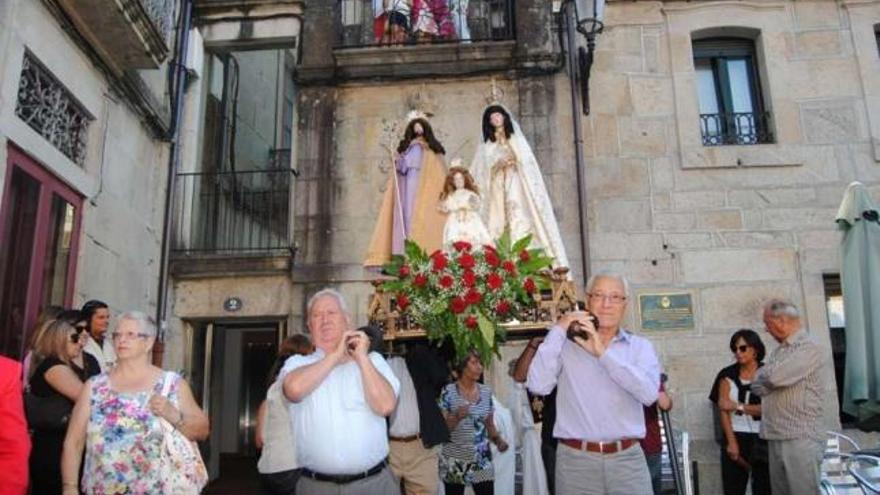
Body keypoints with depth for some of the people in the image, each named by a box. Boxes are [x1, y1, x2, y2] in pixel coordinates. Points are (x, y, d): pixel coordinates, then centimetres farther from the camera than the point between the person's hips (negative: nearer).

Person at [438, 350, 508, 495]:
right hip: (455, 462, -3)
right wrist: (456, 417, -24)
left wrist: (498, 440, -4)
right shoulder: (448, 391, -8)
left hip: (482, 460, 3)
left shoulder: (486, 391, 5)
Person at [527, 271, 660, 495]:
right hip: (576, 459, -1)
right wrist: (558, 330, -8)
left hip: (627, 459, 1)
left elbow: (649, 393, -10)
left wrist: (603, 352, -13)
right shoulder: (566, 344, 4)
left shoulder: (640, 346, 7)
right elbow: (538, 385, -11)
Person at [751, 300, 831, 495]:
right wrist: (768, 377, -8)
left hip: (800, 438, -8)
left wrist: (763, 376, 0)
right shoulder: (780, 350, 17)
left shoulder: (809, 347, -10)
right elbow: (756, 386, 11)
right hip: (776, 437, 8)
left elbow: (773, 377, -21)